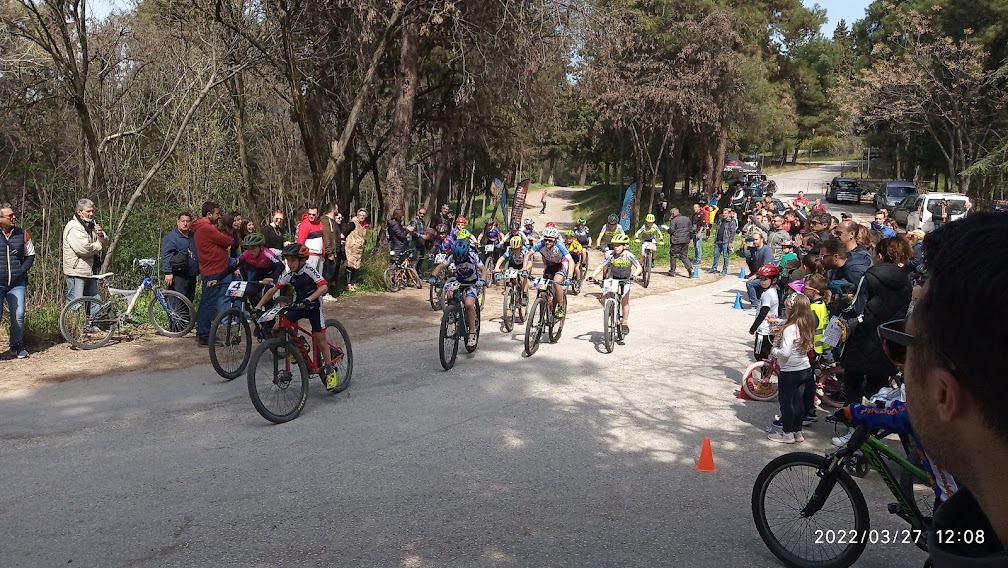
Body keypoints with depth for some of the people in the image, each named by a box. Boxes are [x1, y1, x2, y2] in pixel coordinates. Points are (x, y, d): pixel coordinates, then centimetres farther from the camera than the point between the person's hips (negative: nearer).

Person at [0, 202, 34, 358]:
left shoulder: (22, 234, 5)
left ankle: (17, 346, 14)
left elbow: (30, 255, 15)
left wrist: (22, 270, 1)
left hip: (17, 284, 2)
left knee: (18, 316, -1)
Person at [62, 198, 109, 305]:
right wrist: (98, 245, -8)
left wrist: (101, 235, -6)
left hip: (90, 272, 9)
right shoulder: (74, 227, -13)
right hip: (77, 272, -9)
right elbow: (83, 249, -25)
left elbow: (106, 244, 16)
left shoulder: (91, 225, 17)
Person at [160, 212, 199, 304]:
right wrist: (168, 272, -22)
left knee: (190, 300, 14)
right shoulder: (171, 237, -8)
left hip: (192, 276, 8)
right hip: (178, 277, -8)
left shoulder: (193, 236, 16)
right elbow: (166, 256, -15)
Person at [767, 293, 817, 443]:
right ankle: (797, 432, 25)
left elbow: (785, 352, -28)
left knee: (786, 401, 5)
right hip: (805, 369, 8)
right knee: (798, 401, 16)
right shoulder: (807, 326, 3)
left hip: (790, 371, -8)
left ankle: (787, 433, 13)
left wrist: (773, 351, -8)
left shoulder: (790, 329, -22)